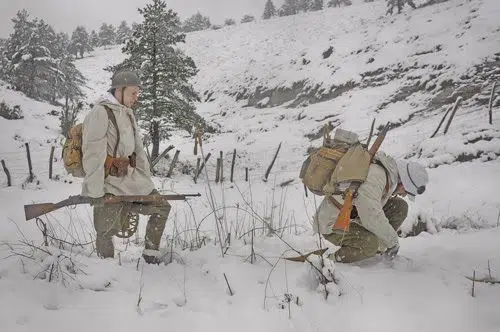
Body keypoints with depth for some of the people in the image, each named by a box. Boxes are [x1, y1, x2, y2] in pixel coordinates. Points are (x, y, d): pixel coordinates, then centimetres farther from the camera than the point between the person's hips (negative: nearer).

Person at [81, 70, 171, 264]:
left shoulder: (128, 114, 14)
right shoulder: (100, 113, -13)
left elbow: (138, 150, 17)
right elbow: (93, 155, -19)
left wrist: (147, 181, 14)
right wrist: (95, 192, -21)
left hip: (130, 179, 9)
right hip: (109, 184, -8)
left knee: (162, 208, 12)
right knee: (106, 232, -9)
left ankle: (151, 254, 23)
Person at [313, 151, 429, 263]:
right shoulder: (375, 176, -31)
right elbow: (371, 217, -37)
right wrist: (393, 240, -22)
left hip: (353, 216, 9)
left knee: (400, 207, 1)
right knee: (370, 244, -35)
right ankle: (333, 260, -10)